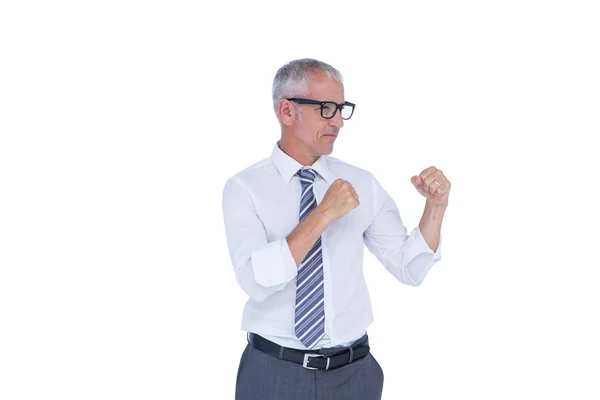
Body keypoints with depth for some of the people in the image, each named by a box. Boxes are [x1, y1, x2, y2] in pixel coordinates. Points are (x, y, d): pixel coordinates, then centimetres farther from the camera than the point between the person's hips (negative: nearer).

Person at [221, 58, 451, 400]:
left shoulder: (363, 183, 1)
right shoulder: (244, 188, -8)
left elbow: (409, 269, 2)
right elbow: (256, 280, -22)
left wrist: (436, 206, -12)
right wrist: (323, 215, -24)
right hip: (274, 373, -3)